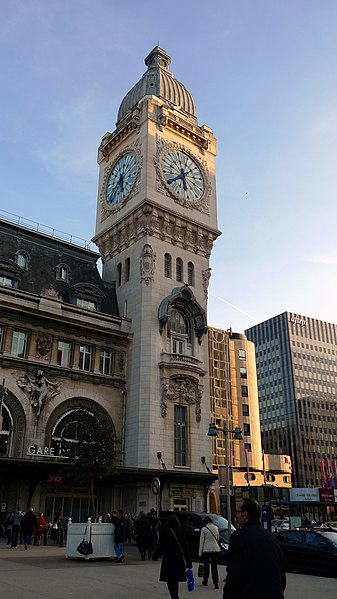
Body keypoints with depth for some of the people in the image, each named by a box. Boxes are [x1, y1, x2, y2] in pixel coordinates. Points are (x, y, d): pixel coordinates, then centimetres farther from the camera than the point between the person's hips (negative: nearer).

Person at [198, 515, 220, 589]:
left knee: (206, 565, 13)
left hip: (206, 549, -2)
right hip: (215, 549, 2)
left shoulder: (204, 529, -8)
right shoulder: (216, 528, 2)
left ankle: (205, 581, 25)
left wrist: (200, 552, -2)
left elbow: (201, 541, -7)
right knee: (214, 565, 1)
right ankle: (216, 582, -10)